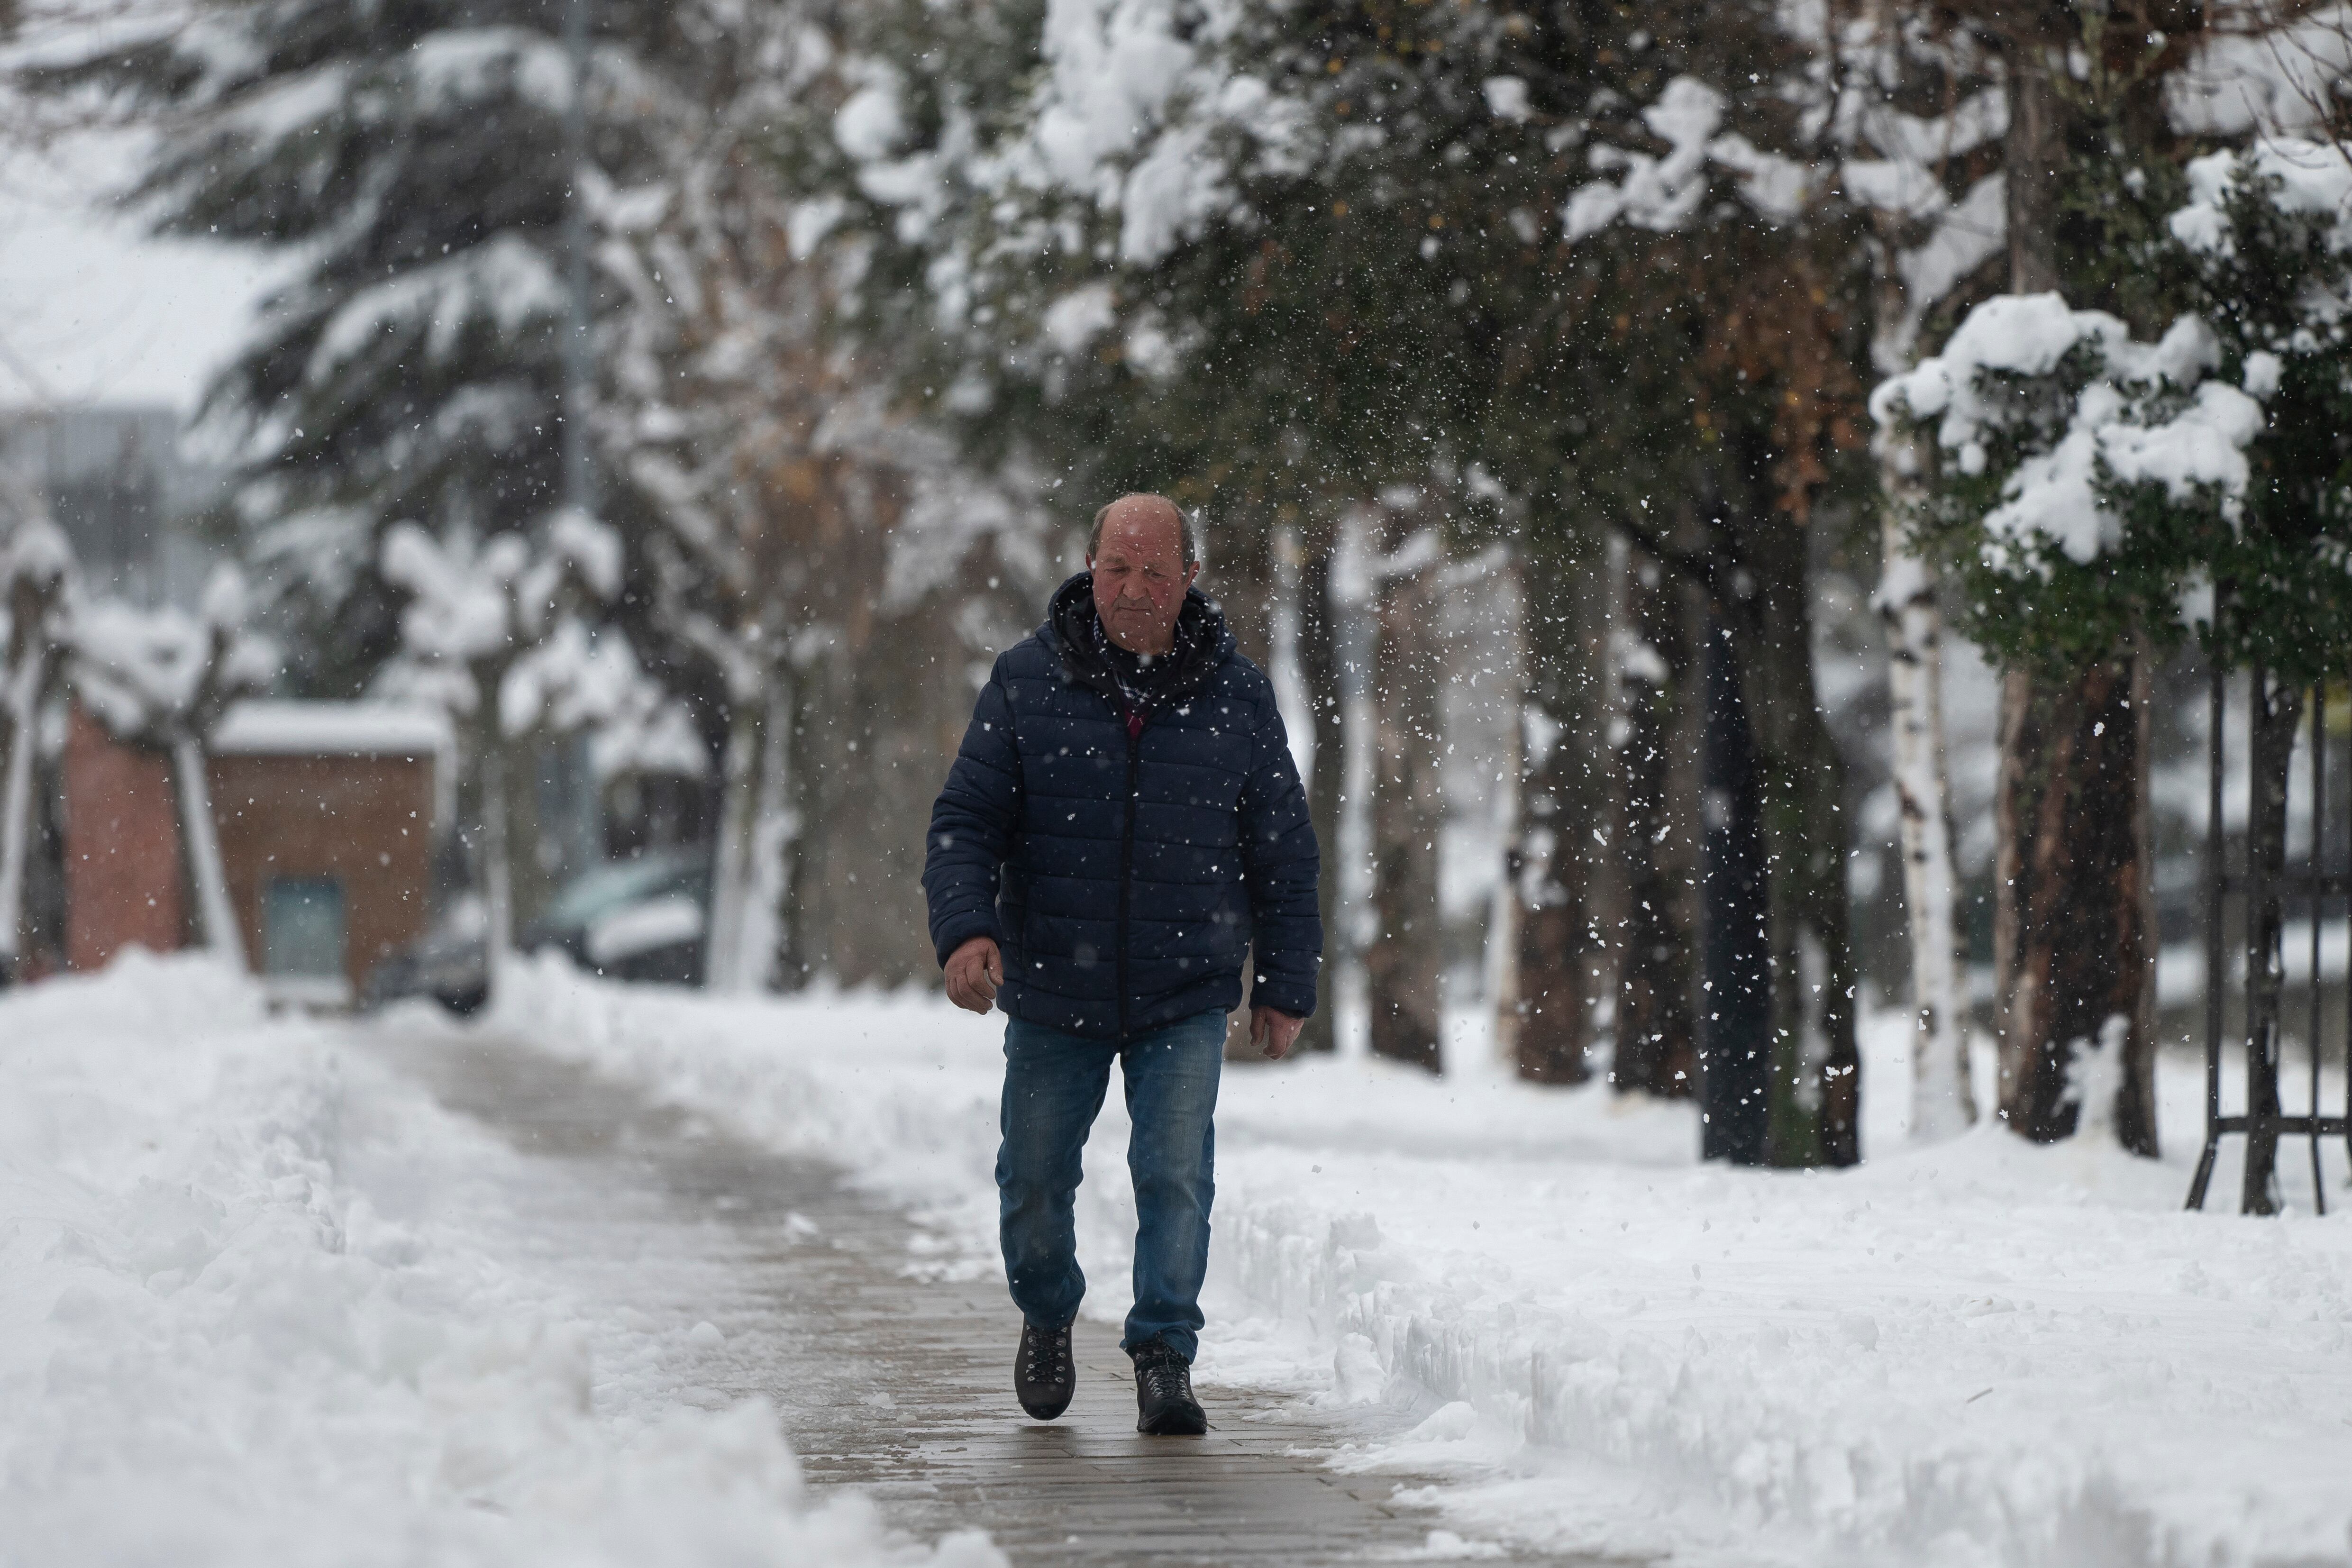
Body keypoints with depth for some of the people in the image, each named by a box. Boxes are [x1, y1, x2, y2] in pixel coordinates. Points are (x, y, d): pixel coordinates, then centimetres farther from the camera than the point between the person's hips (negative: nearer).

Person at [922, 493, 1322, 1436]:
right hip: (1052, 995, 1)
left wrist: (1285, 988, 6)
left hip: (1187, 1001, 0)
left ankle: (1165, 1357, -3)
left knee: (1176, 1175, -12)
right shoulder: (1027, 682, -3)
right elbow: (965, 820, -2)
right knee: (1035, 1183, 9)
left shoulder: (1237, 696, 1)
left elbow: (1285, 855, 8)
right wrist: (965, 927, -19)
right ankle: (1047, 1317, 36)